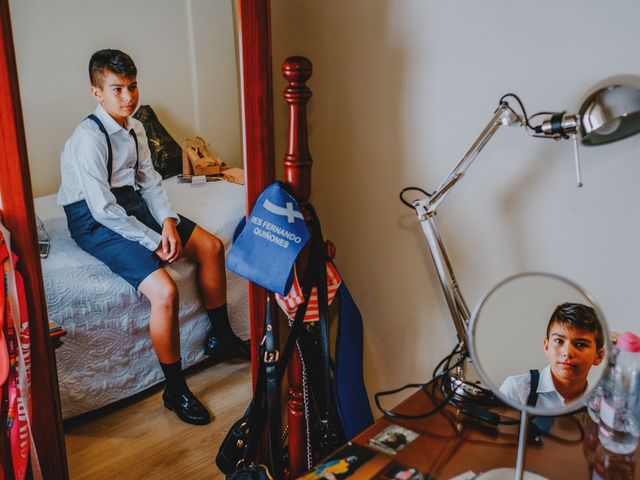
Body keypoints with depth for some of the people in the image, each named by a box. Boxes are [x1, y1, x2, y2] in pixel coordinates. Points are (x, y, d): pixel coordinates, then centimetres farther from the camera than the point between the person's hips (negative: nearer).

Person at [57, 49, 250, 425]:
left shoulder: (135, 128, 4)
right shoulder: (88, 138, -22)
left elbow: (149, 180, 6)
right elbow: (103, 208, -25)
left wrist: (168, 221, -12)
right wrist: (153, 242, -22)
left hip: (131, 203, 9)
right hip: (95, 220, -9)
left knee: (211, 247, 1)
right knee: (165, 291, -26)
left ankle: (221, 338, 18)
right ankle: (175, 390, -7)